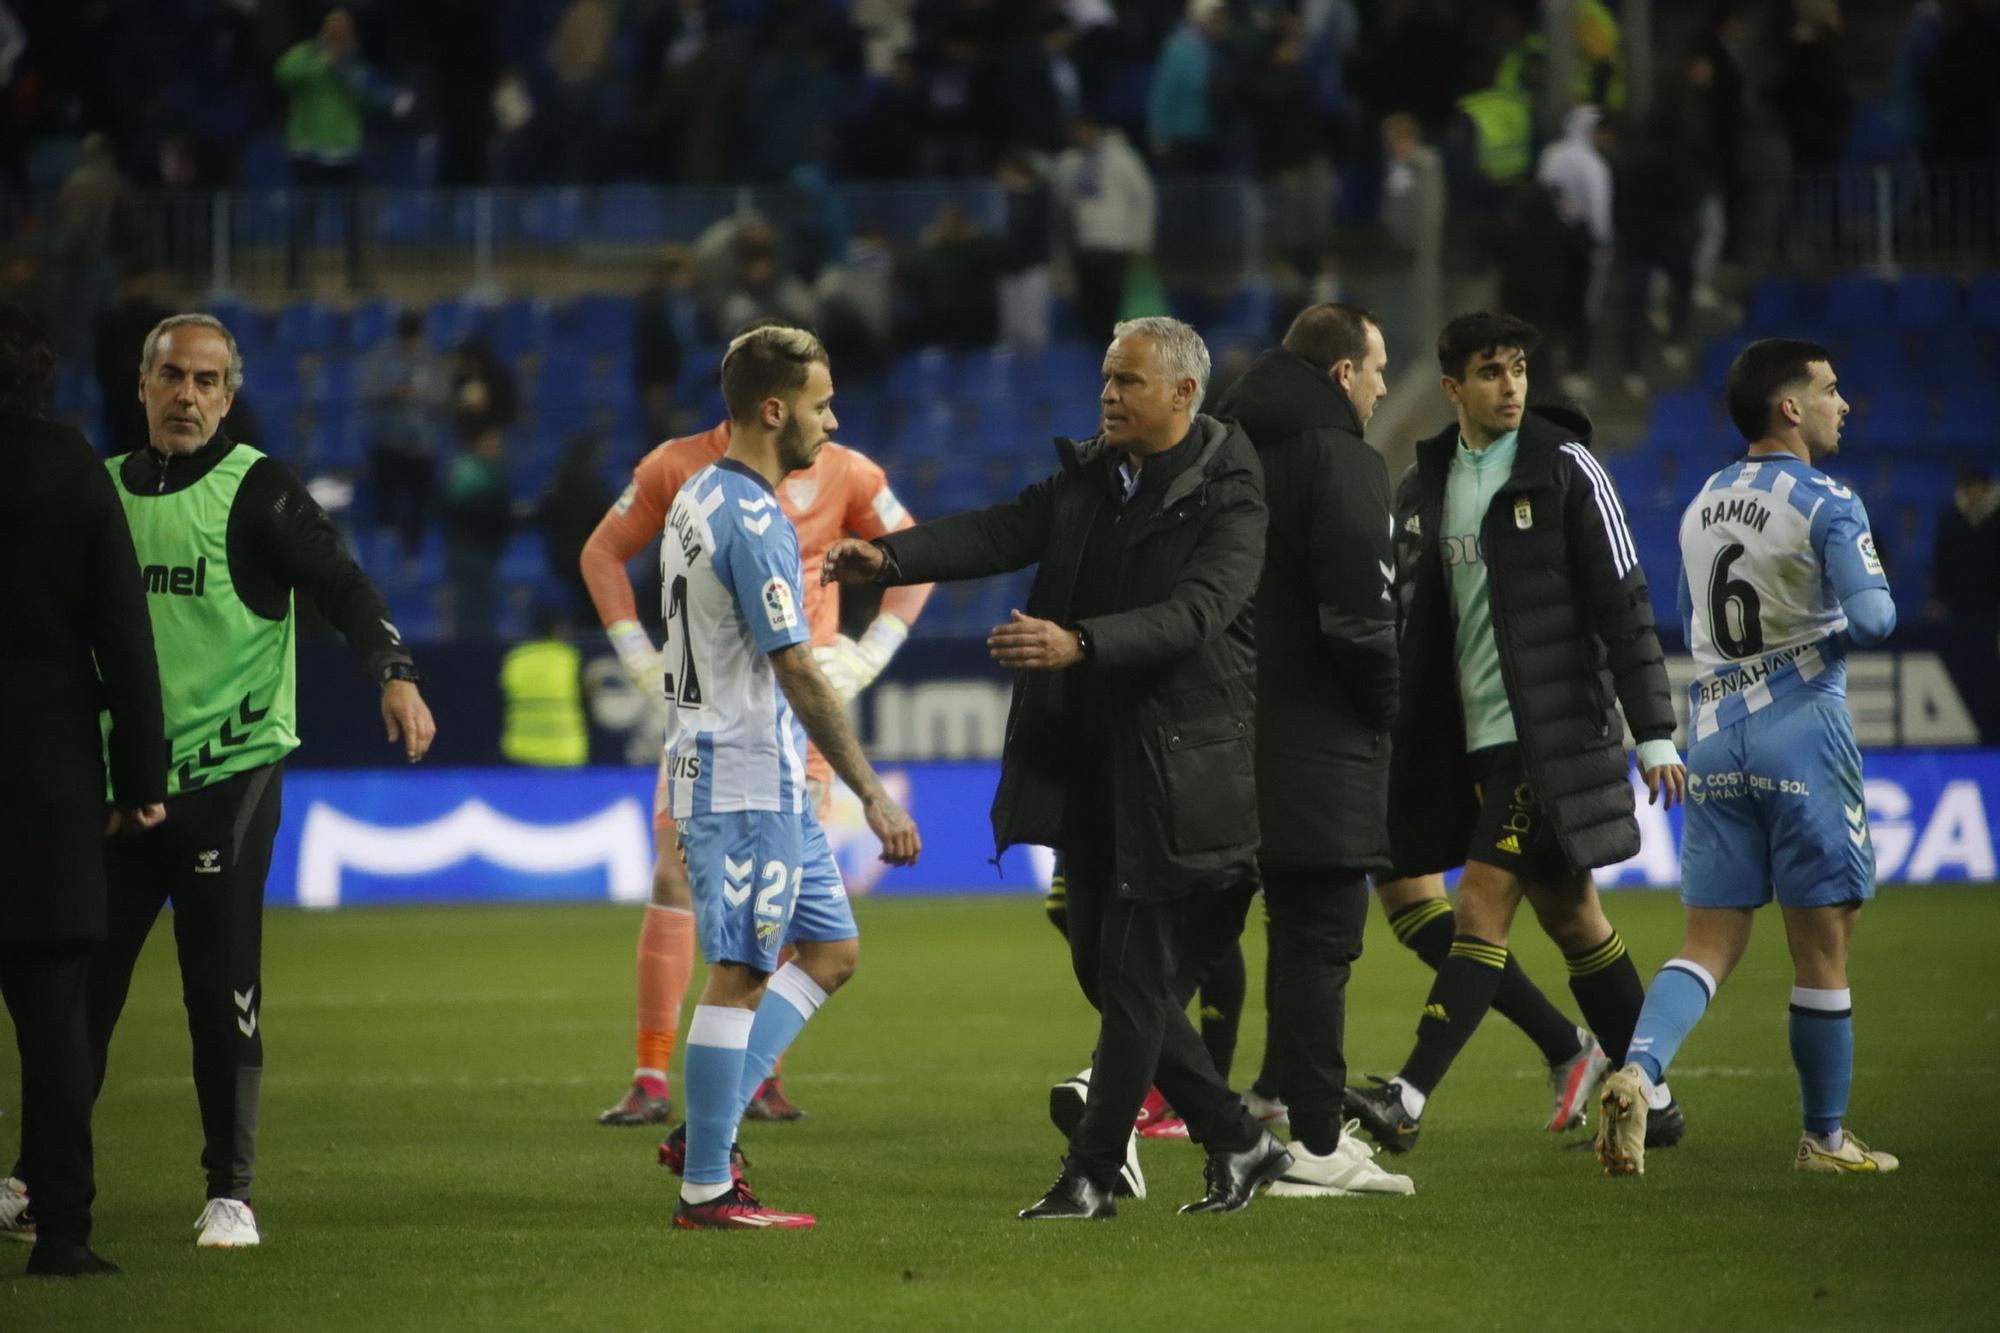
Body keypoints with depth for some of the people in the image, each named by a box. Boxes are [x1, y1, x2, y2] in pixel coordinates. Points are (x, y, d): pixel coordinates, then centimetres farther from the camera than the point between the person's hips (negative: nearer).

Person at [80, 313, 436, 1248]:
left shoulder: (255, 490, -3)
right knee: (80, 985, 6)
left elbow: (341, 584, -13)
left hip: (227, 774, -4)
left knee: (221, 990, -5)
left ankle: (229, 1193, 4)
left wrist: (394, 675, -29)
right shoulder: (104, 489, 12)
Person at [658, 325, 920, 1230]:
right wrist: (873, 796, -20)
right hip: (748, 787, -10)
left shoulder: (698, 501, 13)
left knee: (832, 949, 14)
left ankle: (709, 1131, 12)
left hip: (764, 782, 10)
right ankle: (707, 1188, -3)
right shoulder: (753, 523, -18)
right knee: (739, 977, -6)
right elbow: (799, 676, -21)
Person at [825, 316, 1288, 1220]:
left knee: (1134, 973, -5)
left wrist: (1077, 642, -40)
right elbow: (1000, 534, -4)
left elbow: (1193, 612, -26)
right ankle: (1237, 1144, 21)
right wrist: (890, 559, -20)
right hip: (1086, 765, 8)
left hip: (1173, 771, -8)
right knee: (1104, 968, 11)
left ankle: (1092, 1172, 3)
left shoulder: (1229, 500, -12)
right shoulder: (1089, 476, 9)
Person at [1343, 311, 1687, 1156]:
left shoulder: (1565, 468, -6)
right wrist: (1400, 750, 14)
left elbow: (1623, 604, -8)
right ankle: (1651, 1100, 20)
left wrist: (1654, 732, -12)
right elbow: (1411, 622, 18)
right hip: (1468, 737, 6)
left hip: (1551, 734, -6)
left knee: (1485, 900, -13)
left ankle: (1409, 1099, -18)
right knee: (1570, 918, 11)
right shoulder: (1423, 485, 12)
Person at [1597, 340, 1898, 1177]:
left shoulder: (1702, 505, 13)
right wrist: (1849, 625, 4)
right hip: (1801, 729, -6)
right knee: (1821, 946, 5)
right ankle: (1824, 1139, 12)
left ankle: (1638, 1070, -21)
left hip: (1713, 732, 6)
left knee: (1710, 942, 5)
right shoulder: (1826, 506, -9)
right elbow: (1872, 620, -18)